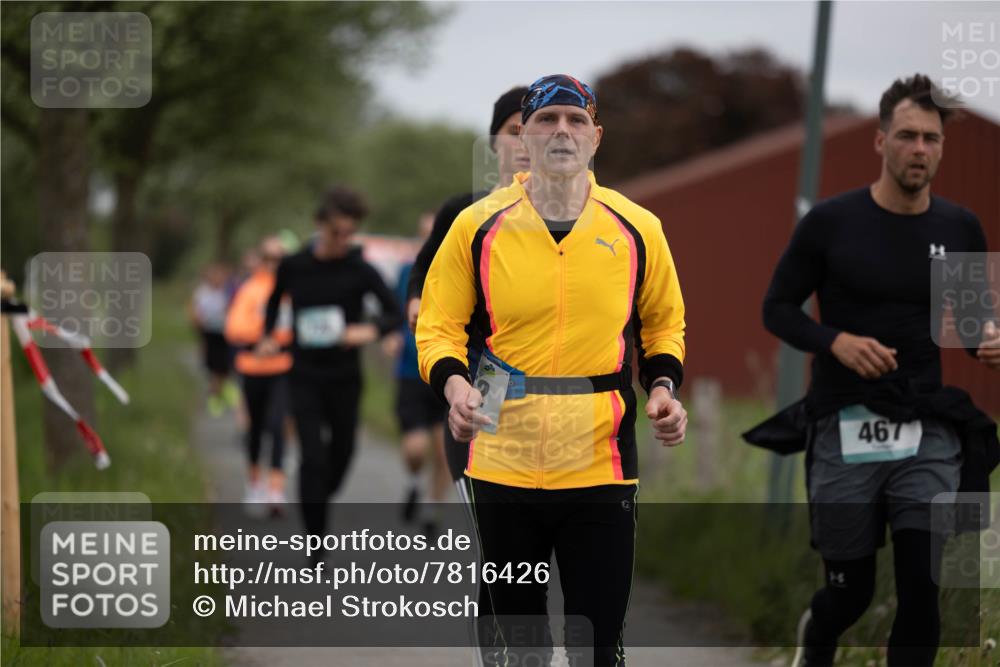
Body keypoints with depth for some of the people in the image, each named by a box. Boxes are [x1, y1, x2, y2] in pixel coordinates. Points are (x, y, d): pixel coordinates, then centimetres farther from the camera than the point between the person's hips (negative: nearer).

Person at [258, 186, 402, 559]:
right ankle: (317, 545, -8)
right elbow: (275, 299, 20)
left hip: (345, 378, 0)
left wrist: (372, 330, -28)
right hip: (305, 378, 0)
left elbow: (395, 314, -8)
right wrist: (268, 336, 8)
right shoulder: (294, 266, -2)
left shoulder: (360, 271, -8)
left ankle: (320, 499, 44)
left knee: (342, 453, 12)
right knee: (313, 458, -11)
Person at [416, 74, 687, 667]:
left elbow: (664, 325, 17)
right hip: (504, 461, 0)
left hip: (601, 467, 0)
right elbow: (438, 326, 5)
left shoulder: (637, 229, 3)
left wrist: (663, 386, -1)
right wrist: (454, 383, -15)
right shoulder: (478, 225, 0)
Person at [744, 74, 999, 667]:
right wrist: (836, 340, -19)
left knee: (921, 591, -9)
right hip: (846, 432, -1)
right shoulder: (831, 222, -7)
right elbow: (778, 308, 0)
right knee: (852, 589, 9)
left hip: (927, 435, 2)